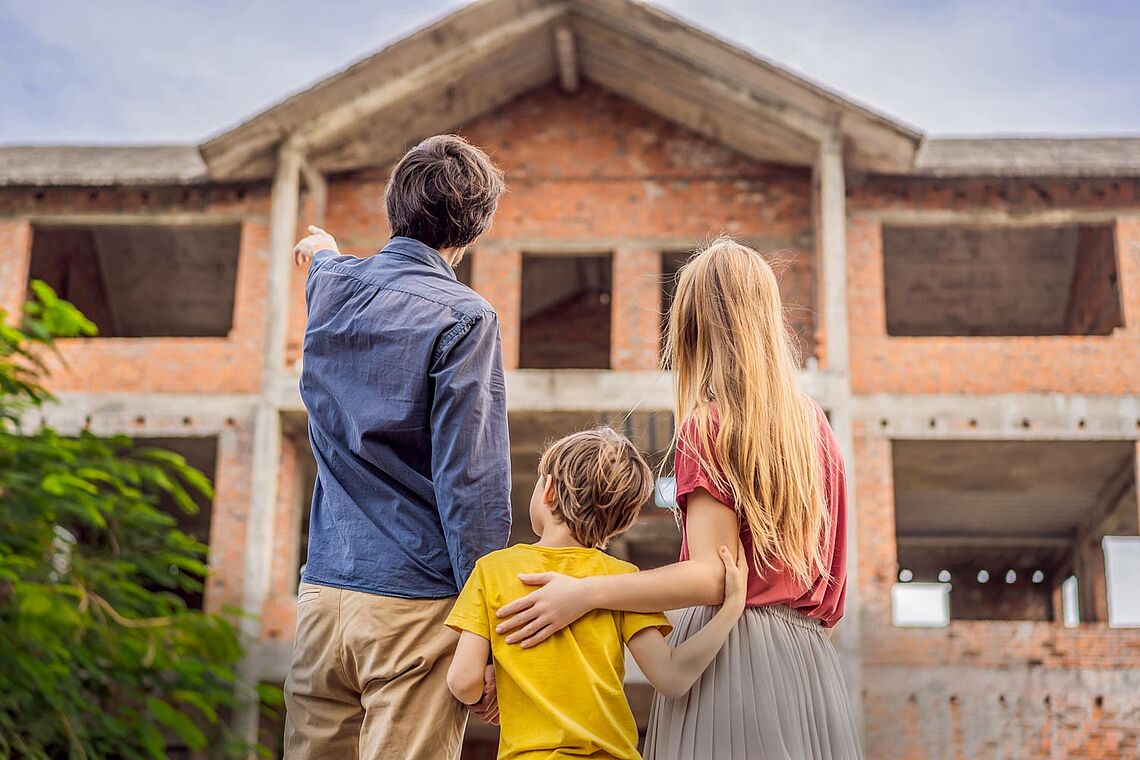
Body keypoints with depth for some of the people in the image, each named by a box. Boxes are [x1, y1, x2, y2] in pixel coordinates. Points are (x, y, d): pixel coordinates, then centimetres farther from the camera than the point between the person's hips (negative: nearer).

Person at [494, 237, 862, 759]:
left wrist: (585, 593, -18)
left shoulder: (709, 424, -7)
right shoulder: (815, 426, 13)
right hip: (808, 659, 7)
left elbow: (714, 575, -16)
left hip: (731, 652, -7)